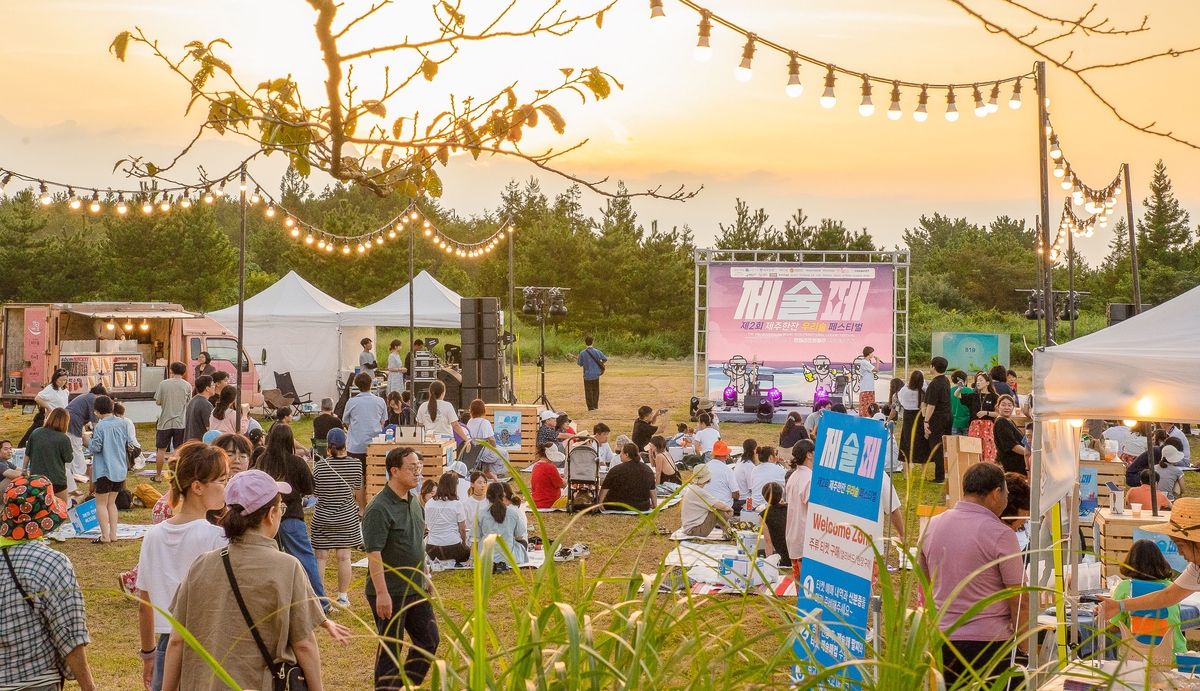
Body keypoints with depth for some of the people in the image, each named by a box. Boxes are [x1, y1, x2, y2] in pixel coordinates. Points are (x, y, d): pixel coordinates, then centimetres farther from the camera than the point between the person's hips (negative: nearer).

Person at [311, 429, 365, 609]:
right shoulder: (356, 465, -8)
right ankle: (343, 597, 11)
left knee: (320, 556, 6)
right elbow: (360, 491, 3)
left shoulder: (319, 466, -12)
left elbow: (313, 490, -1)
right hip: (347, 517, 1)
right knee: (344, 556, 6)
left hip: (322, 517, -1)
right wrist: (361, 510, 19)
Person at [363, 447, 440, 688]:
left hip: (416, 589, 8)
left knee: (429, 641, 14)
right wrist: (381, 593, -26)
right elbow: (373, 553, -23)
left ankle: (409, 686, 28)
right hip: (390, 594, -8)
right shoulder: (379, 508, -19)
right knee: (390, 649, 2)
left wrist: (424, 578, 18)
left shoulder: (414, 502, 8)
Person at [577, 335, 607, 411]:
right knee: (595, 390, 17)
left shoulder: (582, 353, -13)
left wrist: (577, 360, 17)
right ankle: (595, 405, 19)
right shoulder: (597, 352, -6)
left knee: (588, 391, 6)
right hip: (596, 374, 2)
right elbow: (605, 359, -3)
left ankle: (590, 407, 6)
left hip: (587, 375, -2)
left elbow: (580, 364, -5)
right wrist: (600, 364, 15)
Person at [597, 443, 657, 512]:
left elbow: (605, 488, -6)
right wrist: (654, 505, 20)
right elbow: (653, 490, 9)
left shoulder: (616, 470, -13)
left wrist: (600, 502, 4)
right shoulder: (647, 469, 1)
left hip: (619, 507, -5)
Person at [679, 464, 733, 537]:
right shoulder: (699, 492, -23)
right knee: (720, 511, -17)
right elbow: (721, 506, -24)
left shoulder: (690, 488, 7)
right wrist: (729, 508, -3)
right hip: (695, 530, -10)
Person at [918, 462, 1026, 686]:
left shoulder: (932, 526, 6)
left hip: (942, 642, 6)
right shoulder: (1000, 534, -12)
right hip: (988, 643, -5)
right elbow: (1019, 602, -11)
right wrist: (1026, 648, -1)